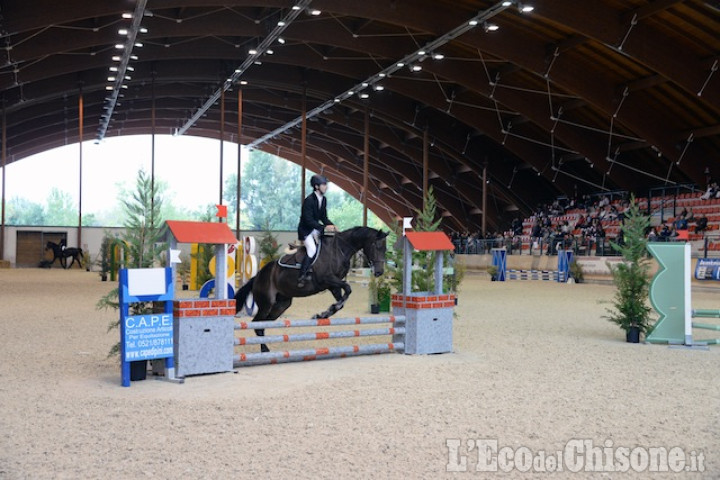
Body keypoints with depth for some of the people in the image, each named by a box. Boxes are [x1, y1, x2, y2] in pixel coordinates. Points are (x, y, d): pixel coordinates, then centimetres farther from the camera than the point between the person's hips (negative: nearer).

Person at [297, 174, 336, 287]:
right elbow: (309, 220, -26)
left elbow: (324, 217, 10)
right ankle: (302, 276, -15)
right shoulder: (309, 200, -22)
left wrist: (332, 225, -8)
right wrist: (324, 227, -29)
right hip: (305, 230, -8)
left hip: (316, 229, 8)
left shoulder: (324, 199, 2)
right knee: (312, 249, -25)